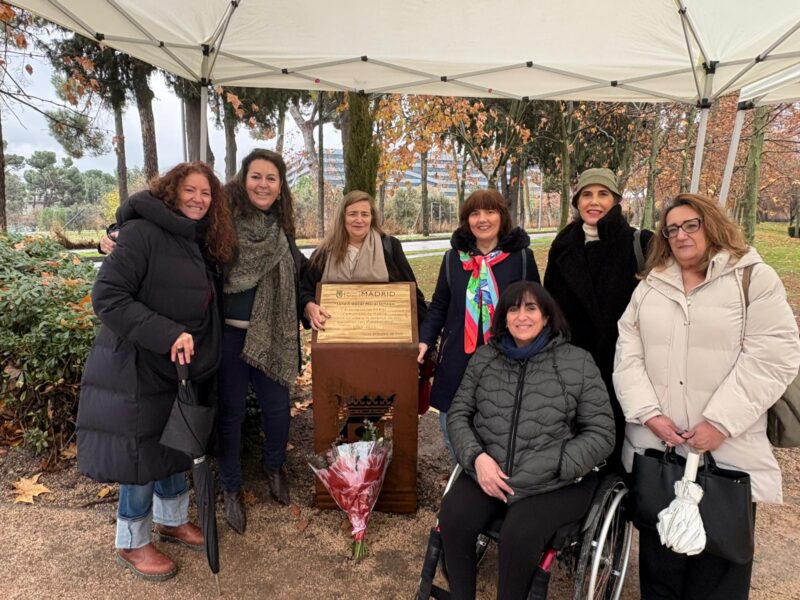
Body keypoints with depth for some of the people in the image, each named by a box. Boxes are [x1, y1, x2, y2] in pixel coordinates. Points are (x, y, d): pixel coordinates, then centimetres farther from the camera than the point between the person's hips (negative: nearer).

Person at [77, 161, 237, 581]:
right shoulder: (142, 232, -16)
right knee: (143, 451, 4)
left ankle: (172, 520, 39)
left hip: (183, 368, 8)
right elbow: (107, 297, -22)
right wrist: (168, 335, -28)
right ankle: (132, 545, 25)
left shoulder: (201, 244, 9)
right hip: (139, 370, -8)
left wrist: (202, 354, 6)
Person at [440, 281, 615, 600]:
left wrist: (544, 471, -13)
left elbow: (601, 434, -1)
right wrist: (477, 456, -9)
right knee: (452, 517, -24)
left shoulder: (578, 362, -1)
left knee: (519, 536, -28)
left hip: (555, 484, -2)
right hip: (487, 473, 3)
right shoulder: (483, 358, 9)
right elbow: (458, 414, 11)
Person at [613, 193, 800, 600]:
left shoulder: (754, 278, 0)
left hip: (727, 450, -3)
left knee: (718, 558, 8)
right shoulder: (650, 286, 12)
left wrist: (720, 422, -15)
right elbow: (628, 353, 5)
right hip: (654, 446, 3)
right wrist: (649, 413, -8)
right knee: (659, 554, 14)